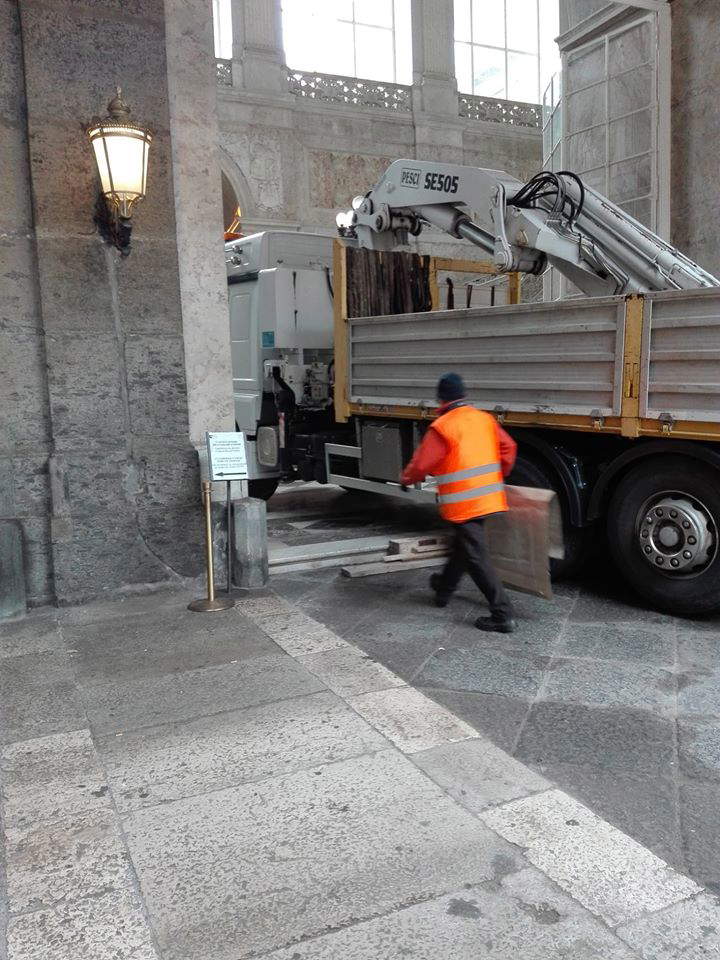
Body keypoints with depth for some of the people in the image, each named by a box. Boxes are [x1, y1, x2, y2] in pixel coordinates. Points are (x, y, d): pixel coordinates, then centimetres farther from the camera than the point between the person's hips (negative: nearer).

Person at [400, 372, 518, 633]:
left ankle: (502, 615, -4)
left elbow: (422, 463, -10)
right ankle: (444, 588, 44)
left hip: (462, 502, -7)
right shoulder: (485, 419, 7)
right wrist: (498, 476, 25)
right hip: (487, 497, 7)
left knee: (477, 557, -3)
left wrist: (406, 480, 10)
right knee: (463, 545, 24)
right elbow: (508, 447, 12)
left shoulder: (441, 427, -13)